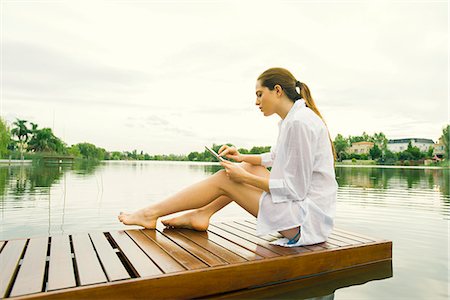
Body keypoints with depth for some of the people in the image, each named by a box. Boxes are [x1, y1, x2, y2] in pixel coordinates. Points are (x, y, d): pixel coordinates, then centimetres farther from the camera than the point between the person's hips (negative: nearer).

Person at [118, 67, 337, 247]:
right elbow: (274, 158, 25)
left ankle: (150, 214, 7)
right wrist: (241, 157, 11)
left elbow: (295, 189, -21)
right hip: (301, 204, 9)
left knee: (223, 179, -6)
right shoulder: (291, 120, 10)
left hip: (307, 219, -9)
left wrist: (245, 177, -15)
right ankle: (200, 215, 12)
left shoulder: (300, 122, -21)